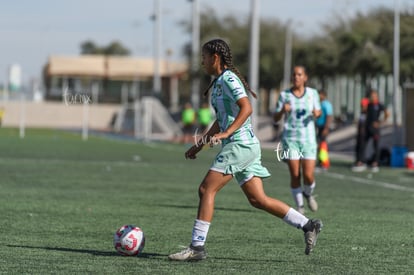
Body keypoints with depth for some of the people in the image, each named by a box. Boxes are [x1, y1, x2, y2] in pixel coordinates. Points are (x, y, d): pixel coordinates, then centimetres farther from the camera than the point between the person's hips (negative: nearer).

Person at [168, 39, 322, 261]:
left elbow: (246, 108, -23)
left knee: (206, 189, -10)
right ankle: (308, 225, 7)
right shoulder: (219, 82, 21)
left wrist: (226, 133, -30)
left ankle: (197, 247, -10)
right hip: (245, 146, 10)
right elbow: (221, 120, 30)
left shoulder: (228, 79, -9)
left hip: (239, 144, -10)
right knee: (257, 199, 6)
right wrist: (199, 145, 30)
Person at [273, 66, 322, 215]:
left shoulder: (312, 93, 3)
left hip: (308, 138, 1)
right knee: (295, 175, -6)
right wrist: (282, 111, -19)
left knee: (309, 175, -8)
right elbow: (275, 118, 3)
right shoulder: (284, 95, 0)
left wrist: (317, 113, -6)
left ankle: (308, 194, 26)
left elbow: (318, 111, 18)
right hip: (290, 138, -1)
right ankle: (299, 205, 13)